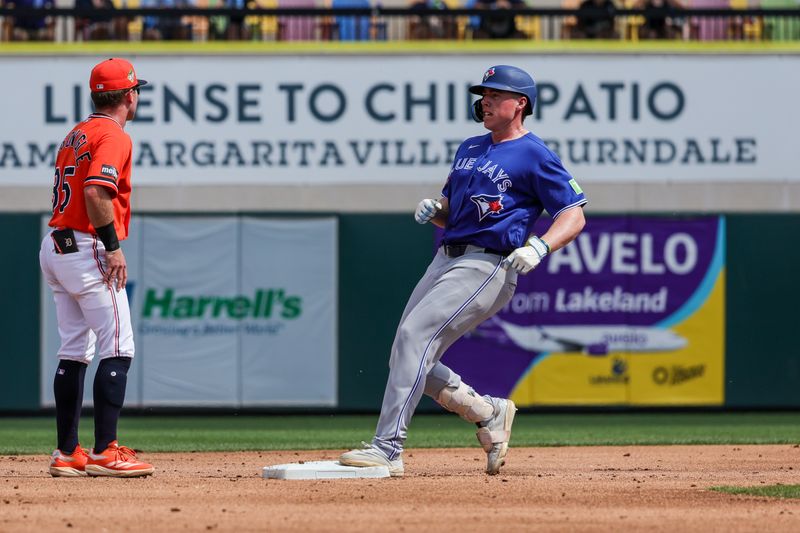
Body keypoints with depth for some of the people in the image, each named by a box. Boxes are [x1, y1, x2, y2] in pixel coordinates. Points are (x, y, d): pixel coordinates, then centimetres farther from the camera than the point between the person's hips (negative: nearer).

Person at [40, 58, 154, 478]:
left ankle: (67, 454, 11)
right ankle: (104, 452, -15)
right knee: (117, 349, -9)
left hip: (55, 247, 10)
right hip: (87, 249, -10)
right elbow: (96, 192, -23)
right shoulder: (113, 136, -10)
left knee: (74, 352, 12)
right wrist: (113, 246, -21)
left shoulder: (75, 136, 19)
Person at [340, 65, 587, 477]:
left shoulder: (534, 156, -2)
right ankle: (489, 413, 18)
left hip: (486, 266, -9)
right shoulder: (469, 149, 22)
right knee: (408, 362, 2)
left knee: (415, 335, -22)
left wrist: (539, 247, -22)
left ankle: (388, 448, -23)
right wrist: (433, 210, 4)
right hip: (446, 259, 9)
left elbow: (574, 215, -5)